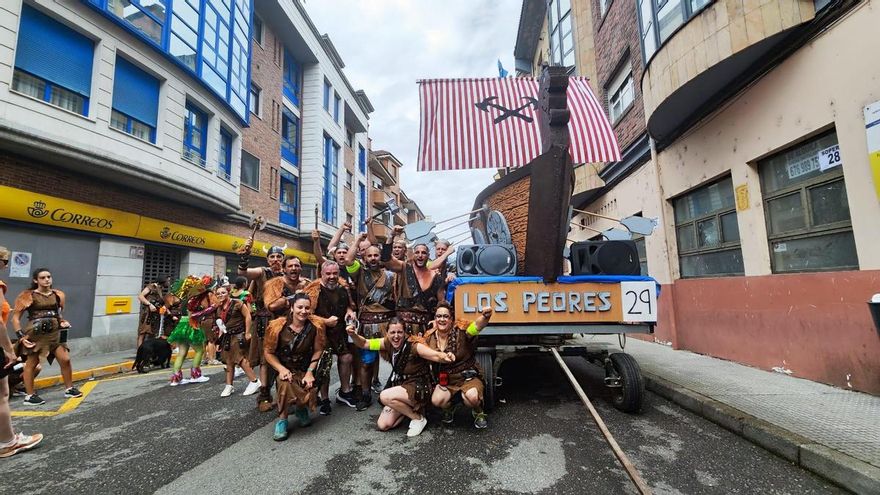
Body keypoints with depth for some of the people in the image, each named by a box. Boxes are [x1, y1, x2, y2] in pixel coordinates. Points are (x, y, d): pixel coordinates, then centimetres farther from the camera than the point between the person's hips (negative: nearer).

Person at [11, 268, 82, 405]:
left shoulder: (58, 295, 8)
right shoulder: (28, 296, -6)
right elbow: (15, 317, -5)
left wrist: (63, 322, 5)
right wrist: (21, 336, -12)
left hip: (54, 332, 4)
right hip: (35, 334, -4)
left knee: (65, 359, 1)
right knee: (31, 364, 6)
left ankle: (69, 389, 15)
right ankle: (30, 396, 18)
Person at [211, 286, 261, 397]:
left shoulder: (237, 303, -11)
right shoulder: (218, 309, 11)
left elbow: (248, 316, -13)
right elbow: (220, 325, 20)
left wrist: (247, 333, -15)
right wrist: (220, 337, 11)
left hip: (238, 335, -7)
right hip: (226, 337, 7)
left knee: (239, 359, -10)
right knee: (229, 361, 11)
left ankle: (255, 381, -3)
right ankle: (229, 386, 20)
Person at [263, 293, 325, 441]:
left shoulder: (316, 325, -15)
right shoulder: (277, 326, -16)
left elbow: (318, 350, -5)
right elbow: (269, 352, -6)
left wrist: (310, 372, -12)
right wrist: (281, 369, -19)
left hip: (305, 370, 1)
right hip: (284, 368, 0)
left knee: (309, 395, -20)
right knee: (285, 384, -32)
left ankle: (301, 409, 19)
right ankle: (282, 419, -7)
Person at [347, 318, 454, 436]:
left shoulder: (414, 346, -25)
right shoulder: (387, 343, -8)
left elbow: (436, 355, -36)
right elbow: (364, 344, -1)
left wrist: (446, 357, -59)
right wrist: (353, 334, -22)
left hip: (419, 388, -6)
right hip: (401, 386, 7)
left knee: (384, 396, -27)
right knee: (383, 425, -1)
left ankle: (418, 418, -7)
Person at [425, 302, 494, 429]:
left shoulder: (460, 331, -16)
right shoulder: (430, 338, -3)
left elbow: (477, 325, -37)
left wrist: (485, 315, -57)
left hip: (468, 377, -3)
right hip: (446, 380, 4)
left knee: (472, 397, -32)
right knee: (437, 400, -23)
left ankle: (478, 411, 7)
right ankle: (449, 409, 15)